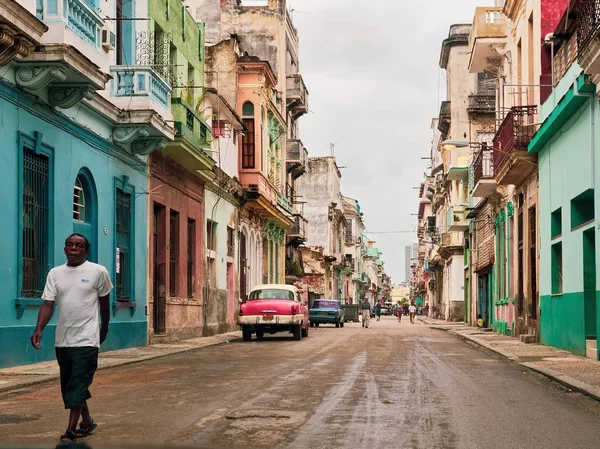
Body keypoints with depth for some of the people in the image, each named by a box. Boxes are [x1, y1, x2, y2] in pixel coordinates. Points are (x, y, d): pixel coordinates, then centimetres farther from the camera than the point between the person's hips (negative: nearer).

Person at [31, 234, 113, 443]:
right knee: (68, 385, 14)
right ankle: (86, 422, 31)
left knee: (77, 386, -10)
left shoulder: (98, 272, -4)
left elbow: (104, 302, 8)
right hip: (62, 340, 5)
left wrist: (105, 329, 15)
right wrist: (39, 329, -17)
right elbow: (48, 304, -2)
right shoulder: (55, 273, 4)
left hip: (86, 339, -5)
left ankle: (70, 432, -8)